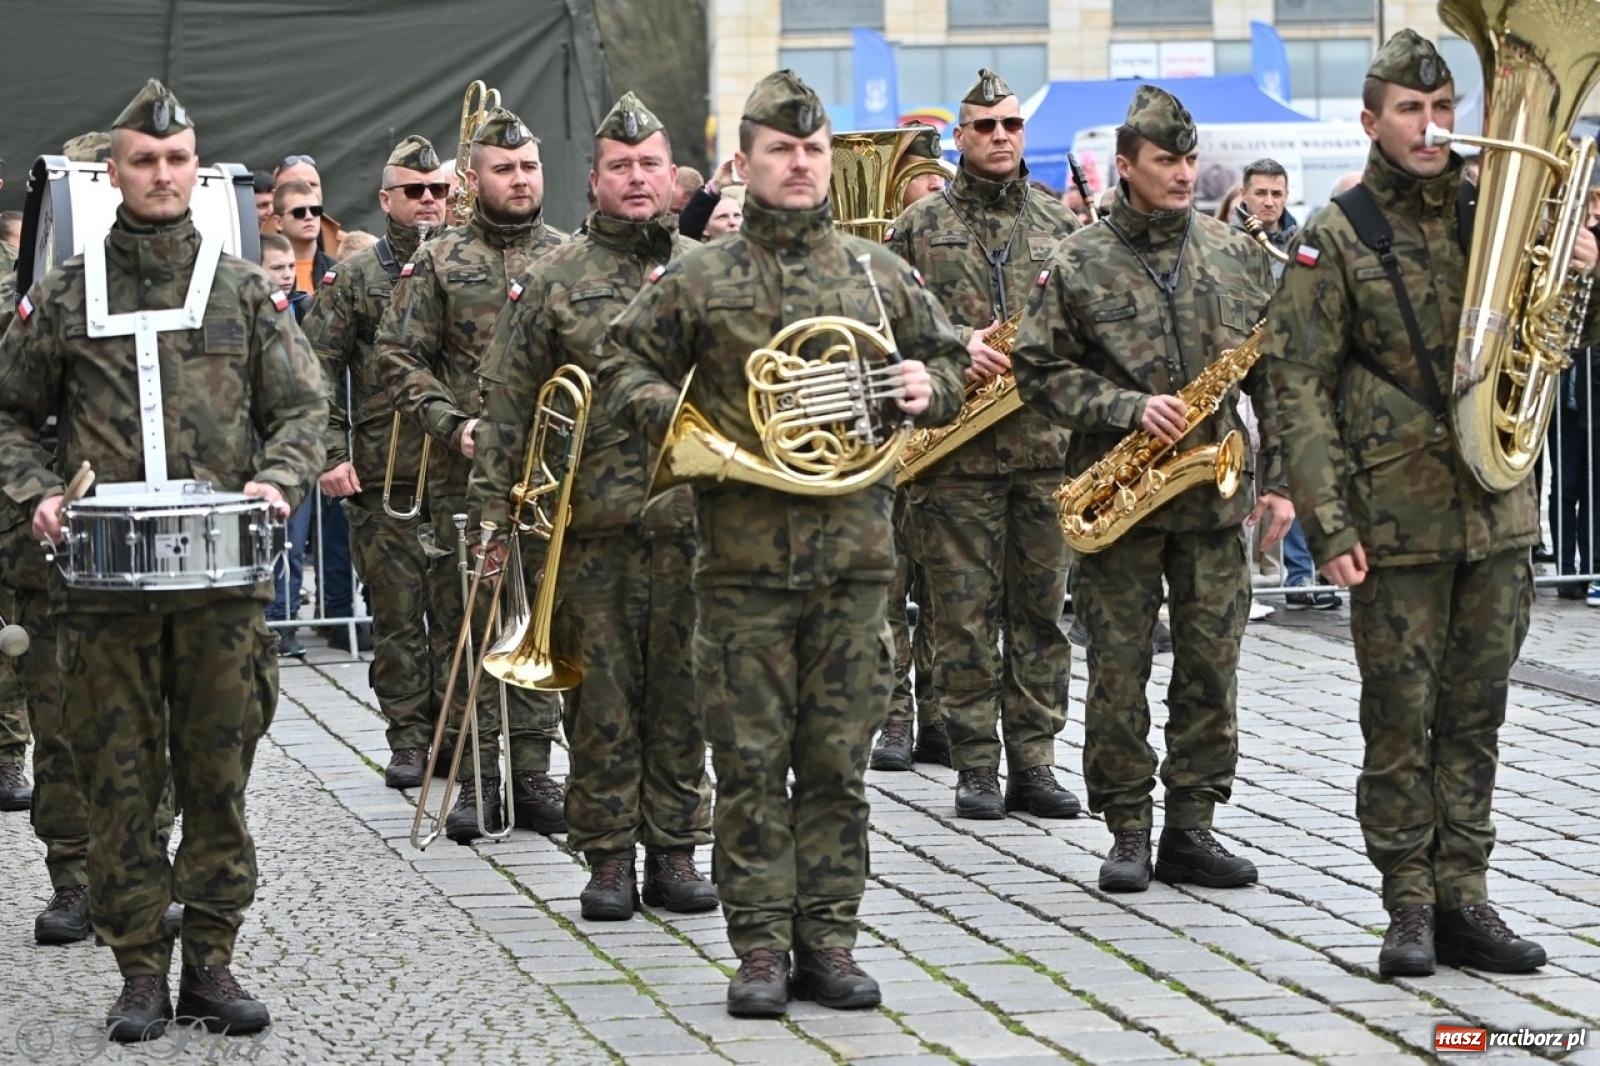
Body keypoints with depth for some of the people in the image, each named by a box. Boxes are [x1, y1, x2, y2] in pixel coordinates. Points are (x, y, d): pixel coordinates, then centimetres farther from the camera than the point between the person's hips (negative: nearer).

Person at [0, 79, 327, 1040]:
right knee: (120, 782, 3)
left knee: (219, 779, 5)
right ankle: (142, 969, 11)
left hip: (224, 576, 0)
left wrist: (279, 480, -12)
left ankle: (212, 960, 14)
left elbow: (303, 408, 7)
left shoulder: (247, 292, 7)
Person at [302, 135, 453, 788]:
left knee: (458, 609, 3)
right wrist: (331, 453, -7)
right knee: (396, 613, 3)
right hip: (382, 479, -1)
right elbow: (317, 372, 2)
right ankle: (409, 739, 10)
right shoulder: (354, 277, 5)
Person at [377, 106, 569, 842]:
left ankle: (532, 773, 10)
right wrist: (451, 424, -10)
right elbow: (398, 357, 2)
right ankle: (479, 775, 7)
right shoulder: (438, 263, 5)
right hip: (464, 473, -1)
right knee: (465, 623, 1)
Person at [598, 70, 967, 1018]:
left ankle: (827, 941, 13)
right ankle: (761, 949, 7)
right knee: (750, 763, 1)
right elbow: (624, 362, 10)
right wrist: (673, 414, -8)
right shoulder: (700, 279, 4)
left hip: (854, 553, 2)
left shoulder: (879, 272, 10)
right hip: (743, 557, -2)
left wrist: (931, 388, -3)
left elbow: (949, 359, 19)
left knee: (838, 763, 6)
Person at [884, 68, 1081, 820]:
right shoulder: (920, 227, 5)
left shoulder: (1061, 223, 12)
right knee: (964, 615, 0)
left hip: (1047, 446, 2)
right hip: (955, 450, -2)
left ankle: (1033, 763, 11)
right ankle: (975, 765, 7)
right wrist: (954, 348, -14)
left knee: (1041, 610, 5)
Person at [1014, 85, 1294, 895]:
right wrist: (1130, 409, -15)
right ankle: (1128, 829, 11)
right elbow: (1040, 369, -3)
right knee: (1118, 667, 1)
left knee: (1211, 662, 4)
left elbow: (1274, 374, 9)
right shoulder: (1079, 264, -2)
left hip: (1214, 494, 3)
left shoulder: (1237, 256, 7)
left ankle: (1191, 826, 13)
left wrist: (1278, 479, 4)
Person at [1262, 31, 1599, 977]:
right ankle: (1411, 907, 10)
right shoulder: (1337, 239, -3)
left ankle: (1464, 898, 16)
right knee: (1401, 720, 1)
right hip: (1398, 520, -4)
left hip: (1500, 512, 4)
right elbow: (1301, 389, -6)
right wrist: (1329, 525, -12)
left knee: (1475, 716, 9)